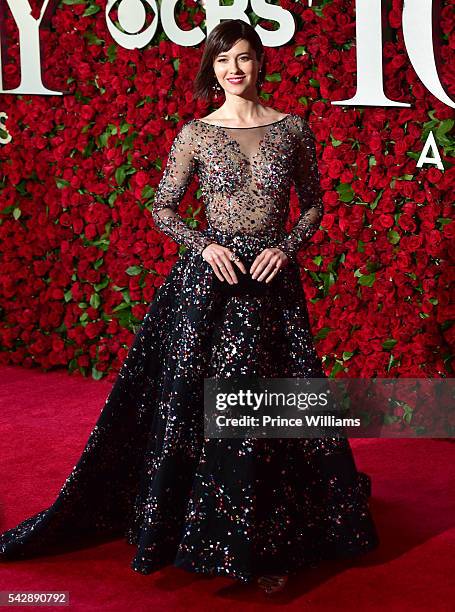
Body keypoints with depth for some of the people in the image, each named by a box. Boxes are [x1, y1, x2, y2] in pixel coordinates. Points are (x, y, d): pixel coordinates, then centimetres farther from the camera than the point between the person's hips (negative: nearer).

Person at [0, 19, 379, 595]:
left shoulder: (293, 129, 5)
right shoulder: (195, 134, 2)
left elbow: (313, 203, 11)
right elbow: (162, 208, 6)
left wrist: (287, 246, -6)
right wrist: (204, 245, -10)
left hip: (272, 277, 1)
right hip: (208, 278, -1)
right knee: (194, 401, 1)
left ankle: (268, 542, 15)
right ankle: (188, 522, 17)